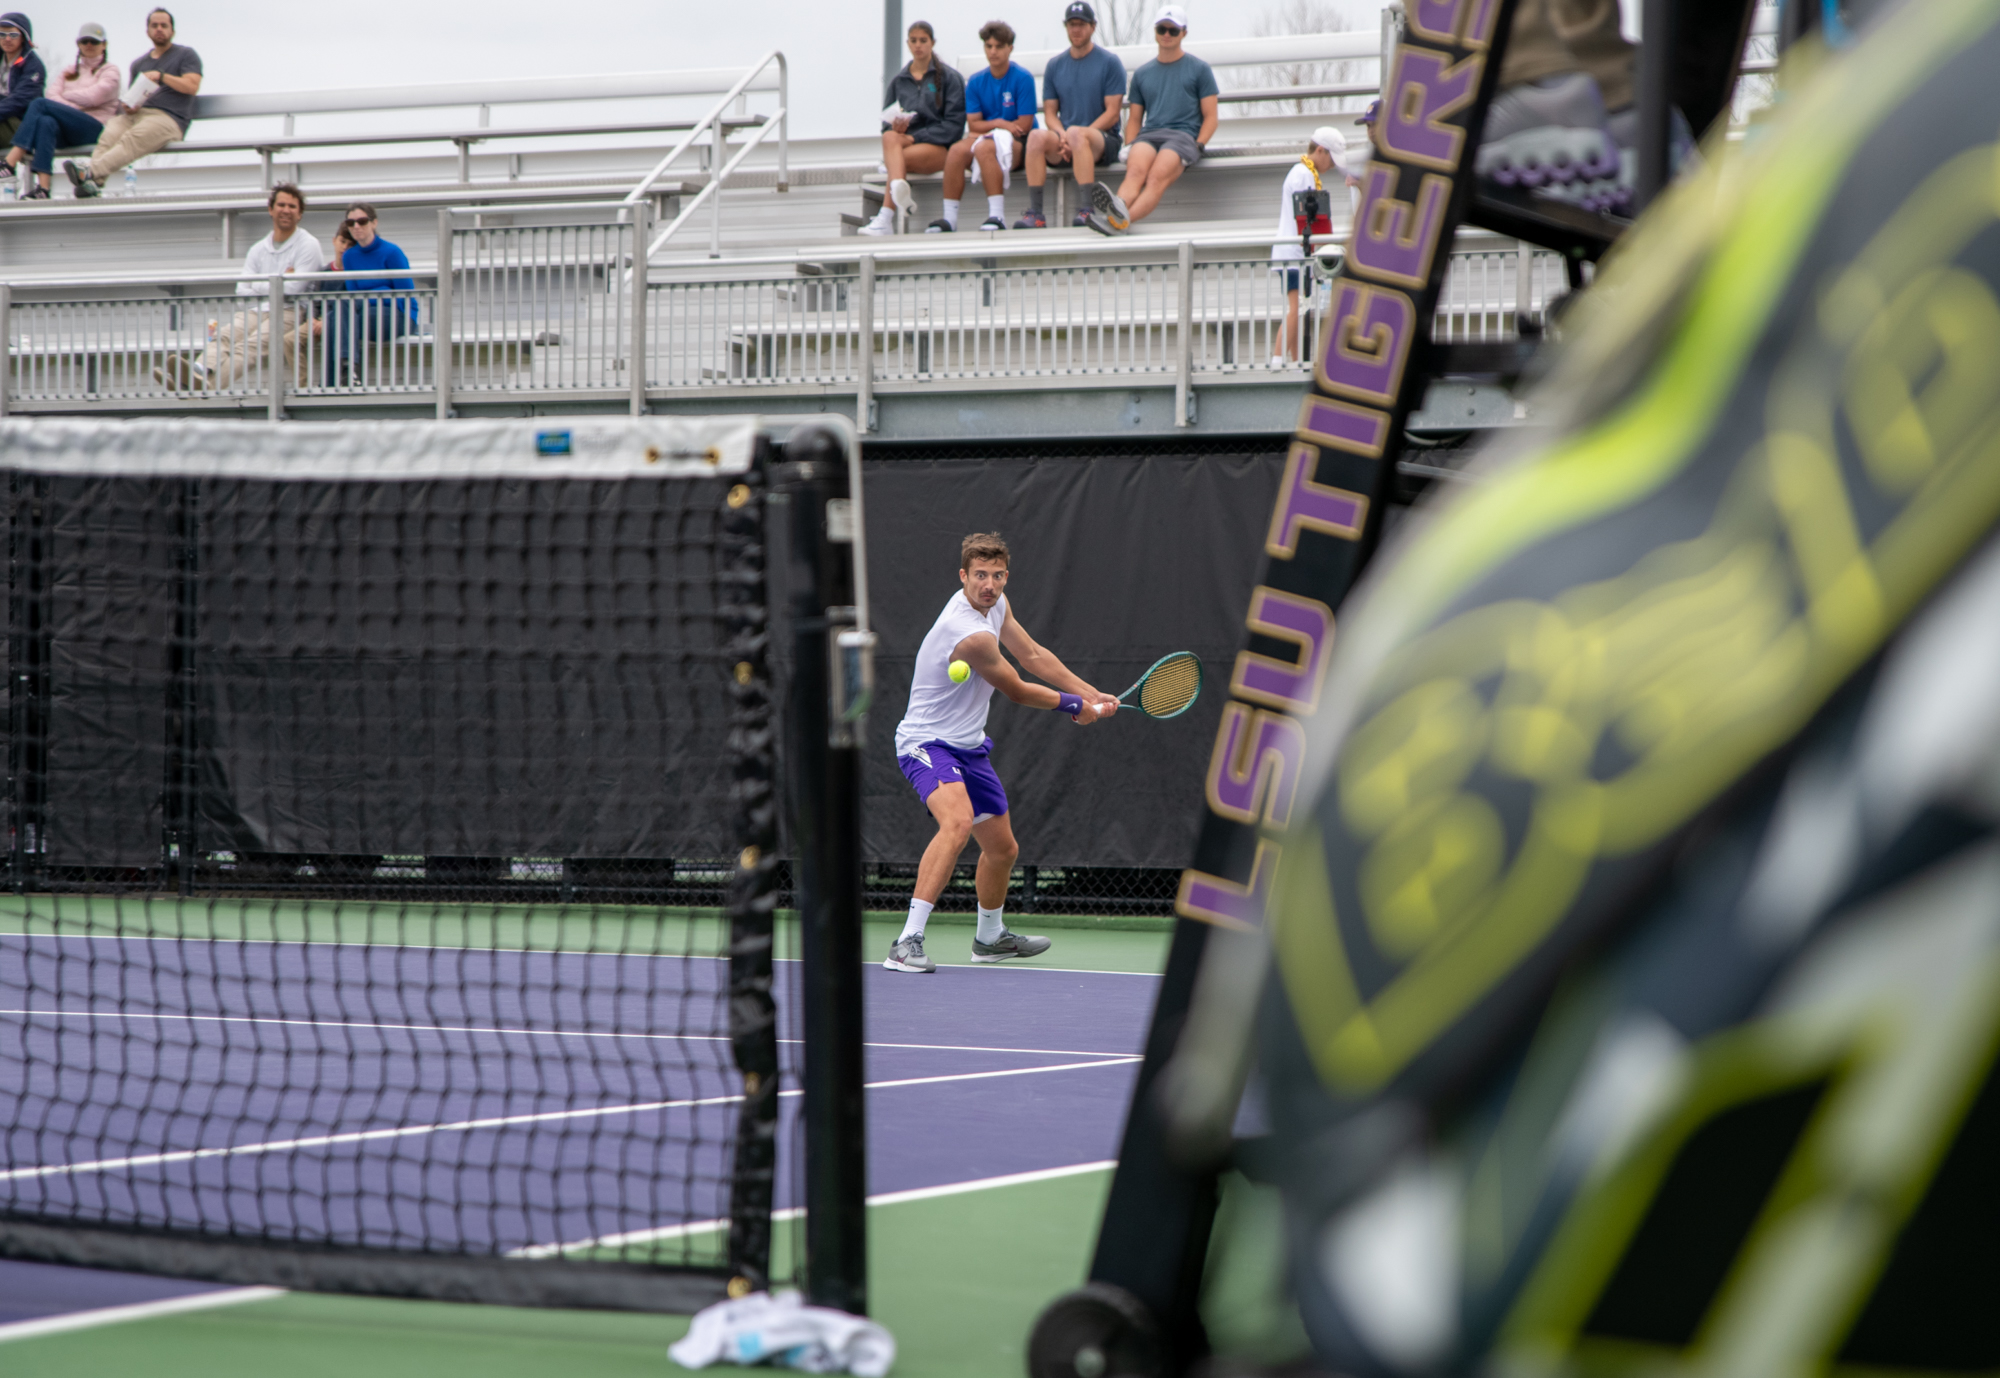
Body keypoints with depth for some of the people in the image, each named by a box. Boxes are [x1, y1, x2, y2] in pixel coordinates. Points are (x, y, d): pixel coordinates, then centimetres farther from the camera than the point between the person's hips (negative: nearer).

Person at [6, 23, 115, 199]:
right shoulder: (69, 70, 28)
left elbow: (93, 96, -6)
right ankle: (42, 188, -48)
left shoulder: (110, 70, 12)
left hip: (95, 128, -4)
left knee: (40, 104, -25)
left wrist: (66, 95, 6)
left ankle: (10, 163, -36)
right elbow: (52, 94, 9)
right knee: (46, 122, -36)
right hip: (66, 131, 4)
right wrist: (74, 107, -10)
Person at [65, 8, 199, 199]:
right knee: (109, 135, -30)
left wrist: (161, 76, -13)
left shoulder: (186, 54, 12)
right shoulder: (139, 63, 29)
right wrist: (127, 106, 5)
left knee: (131, 139, -36)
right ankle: (93, 183, -50)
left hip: (168, 118, -5)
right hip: (137, 114, 5)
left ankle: (89, 172, -54)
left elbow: (192, 86, -3)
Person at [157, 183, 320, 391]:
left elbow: (293, 289, -9)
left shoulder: (308, 245, 3)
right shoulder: (258, 249, 19)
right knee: (224, 336, -27)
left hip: (289, 313, -6)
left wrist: (259, 285, 4)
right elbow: (242, 292, 9)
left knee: (251, 344, -34)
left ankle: (206, 382, -61)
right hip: (255, 311, 6)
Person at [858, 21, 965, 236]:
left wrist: (915, 137, -12)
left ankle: (885, 219, -46)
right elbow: (886, 123, 16)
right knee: (889, 138, -35)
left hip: (940, 147, -3)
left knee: (902, 157, -35)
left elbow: (953, 124, -3)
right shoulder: (899, 81, 20)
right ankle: (899, 191, -62)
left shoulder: (949, 78, 7)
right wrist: (895, 128, -10)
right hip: (905, 140, 3)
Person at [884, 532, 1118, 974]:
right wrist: (1073, 705, 4)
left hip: (969, 747, 10)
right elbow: (1018, 691, -13)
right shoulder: (971, 635, -28)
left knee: (1002, 848, 18)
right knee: (958, 822, -35)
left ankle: (990, 937, 44)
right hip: (927, 742, -10)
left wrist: (1091, 695, 12)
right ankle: (908, 943, -40)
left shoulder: (996, 603, 1)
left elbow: (1032, 656, 16)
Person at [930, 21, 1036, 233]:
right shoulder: (976, 81, 9)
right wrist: (999, 124, -13)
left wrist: (990, 126, -6)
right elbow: (973, 124, 4)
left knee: (984, 147, -35)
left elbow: (1024, 125, -8)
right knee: (957, 150, -25)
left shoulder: (1022, 78, -5)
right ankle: (949, 217, -25)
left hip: (1019, 144, -5)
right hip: (988, 136, 5)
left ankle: (997, 215, -39)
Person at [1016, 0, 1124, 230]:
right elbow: (1050, 113, 13)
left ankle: (1086, 209, -44)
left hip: (1104, 140, -4)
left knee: (1076, 133, -37)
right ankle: (1035, 213, -34)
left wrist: (1074, 137, -14)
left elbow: (1112, 114, -5)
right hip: (1063, 143, 4)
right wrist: (1062, 137, -10)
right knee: (1037, 136, -29)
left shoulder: (1109, 62, 2)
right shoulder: (1055, 65, 16)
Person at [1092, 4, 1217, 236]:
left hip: (1183, 135, -3)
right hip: (1148, 135, 3)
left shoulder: (1199, 69, 16)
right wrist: (1129, 145, 4)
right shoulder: (1142, 74, 26)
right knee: (1135, 170, -33)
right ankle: (1118, 207, -64)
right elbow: (1134, 118, 26)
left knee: (1158, 177, -35)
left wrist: (1197, 147, -7)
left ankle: (1123, 219, -61)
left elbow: (1210, 117, 10)